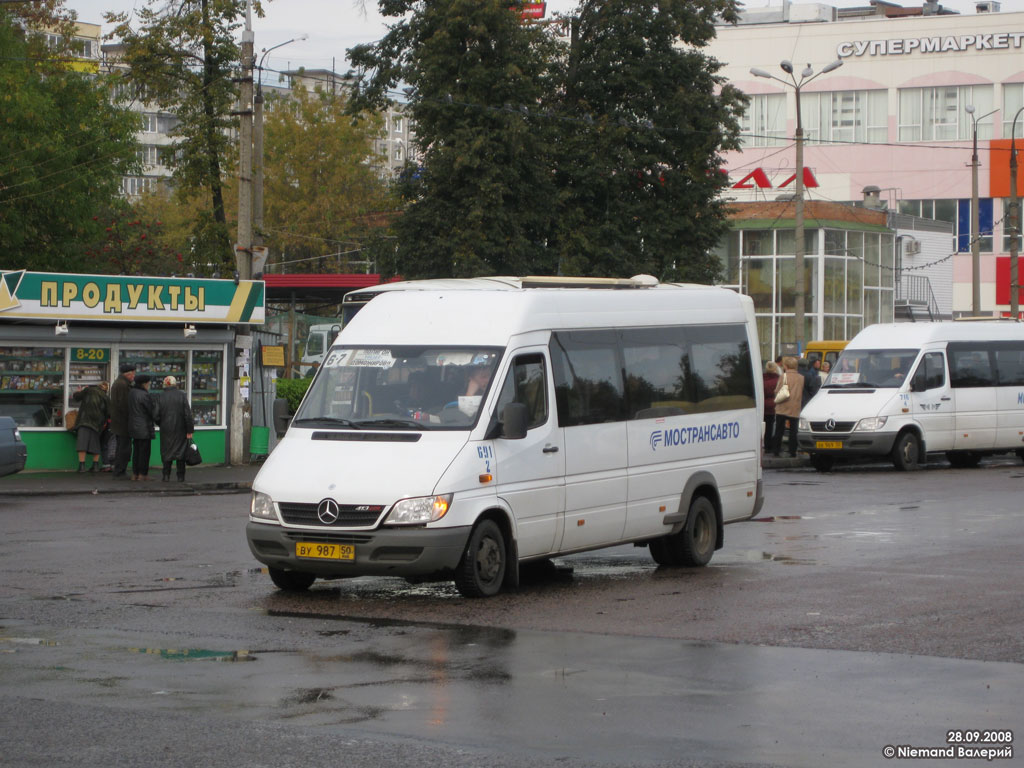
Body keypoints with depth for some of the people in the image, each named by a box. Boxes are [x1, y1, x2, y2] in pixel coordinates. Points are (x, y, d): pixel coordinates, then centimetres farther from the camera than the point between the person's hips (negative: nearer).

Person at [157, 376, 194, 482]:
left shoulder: (161, 397, -5)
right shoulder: (181, 395, -7)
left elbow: (157, 416, -4)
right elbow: (188, 414, -9)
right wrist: (190, 430, -5)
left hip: (166, 429, 1)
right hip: (180, 429, 0)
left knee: (167, 452, 10)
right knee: (181, 452, 7)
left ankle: (166, 475, 8)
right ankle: (180, 476, 8)